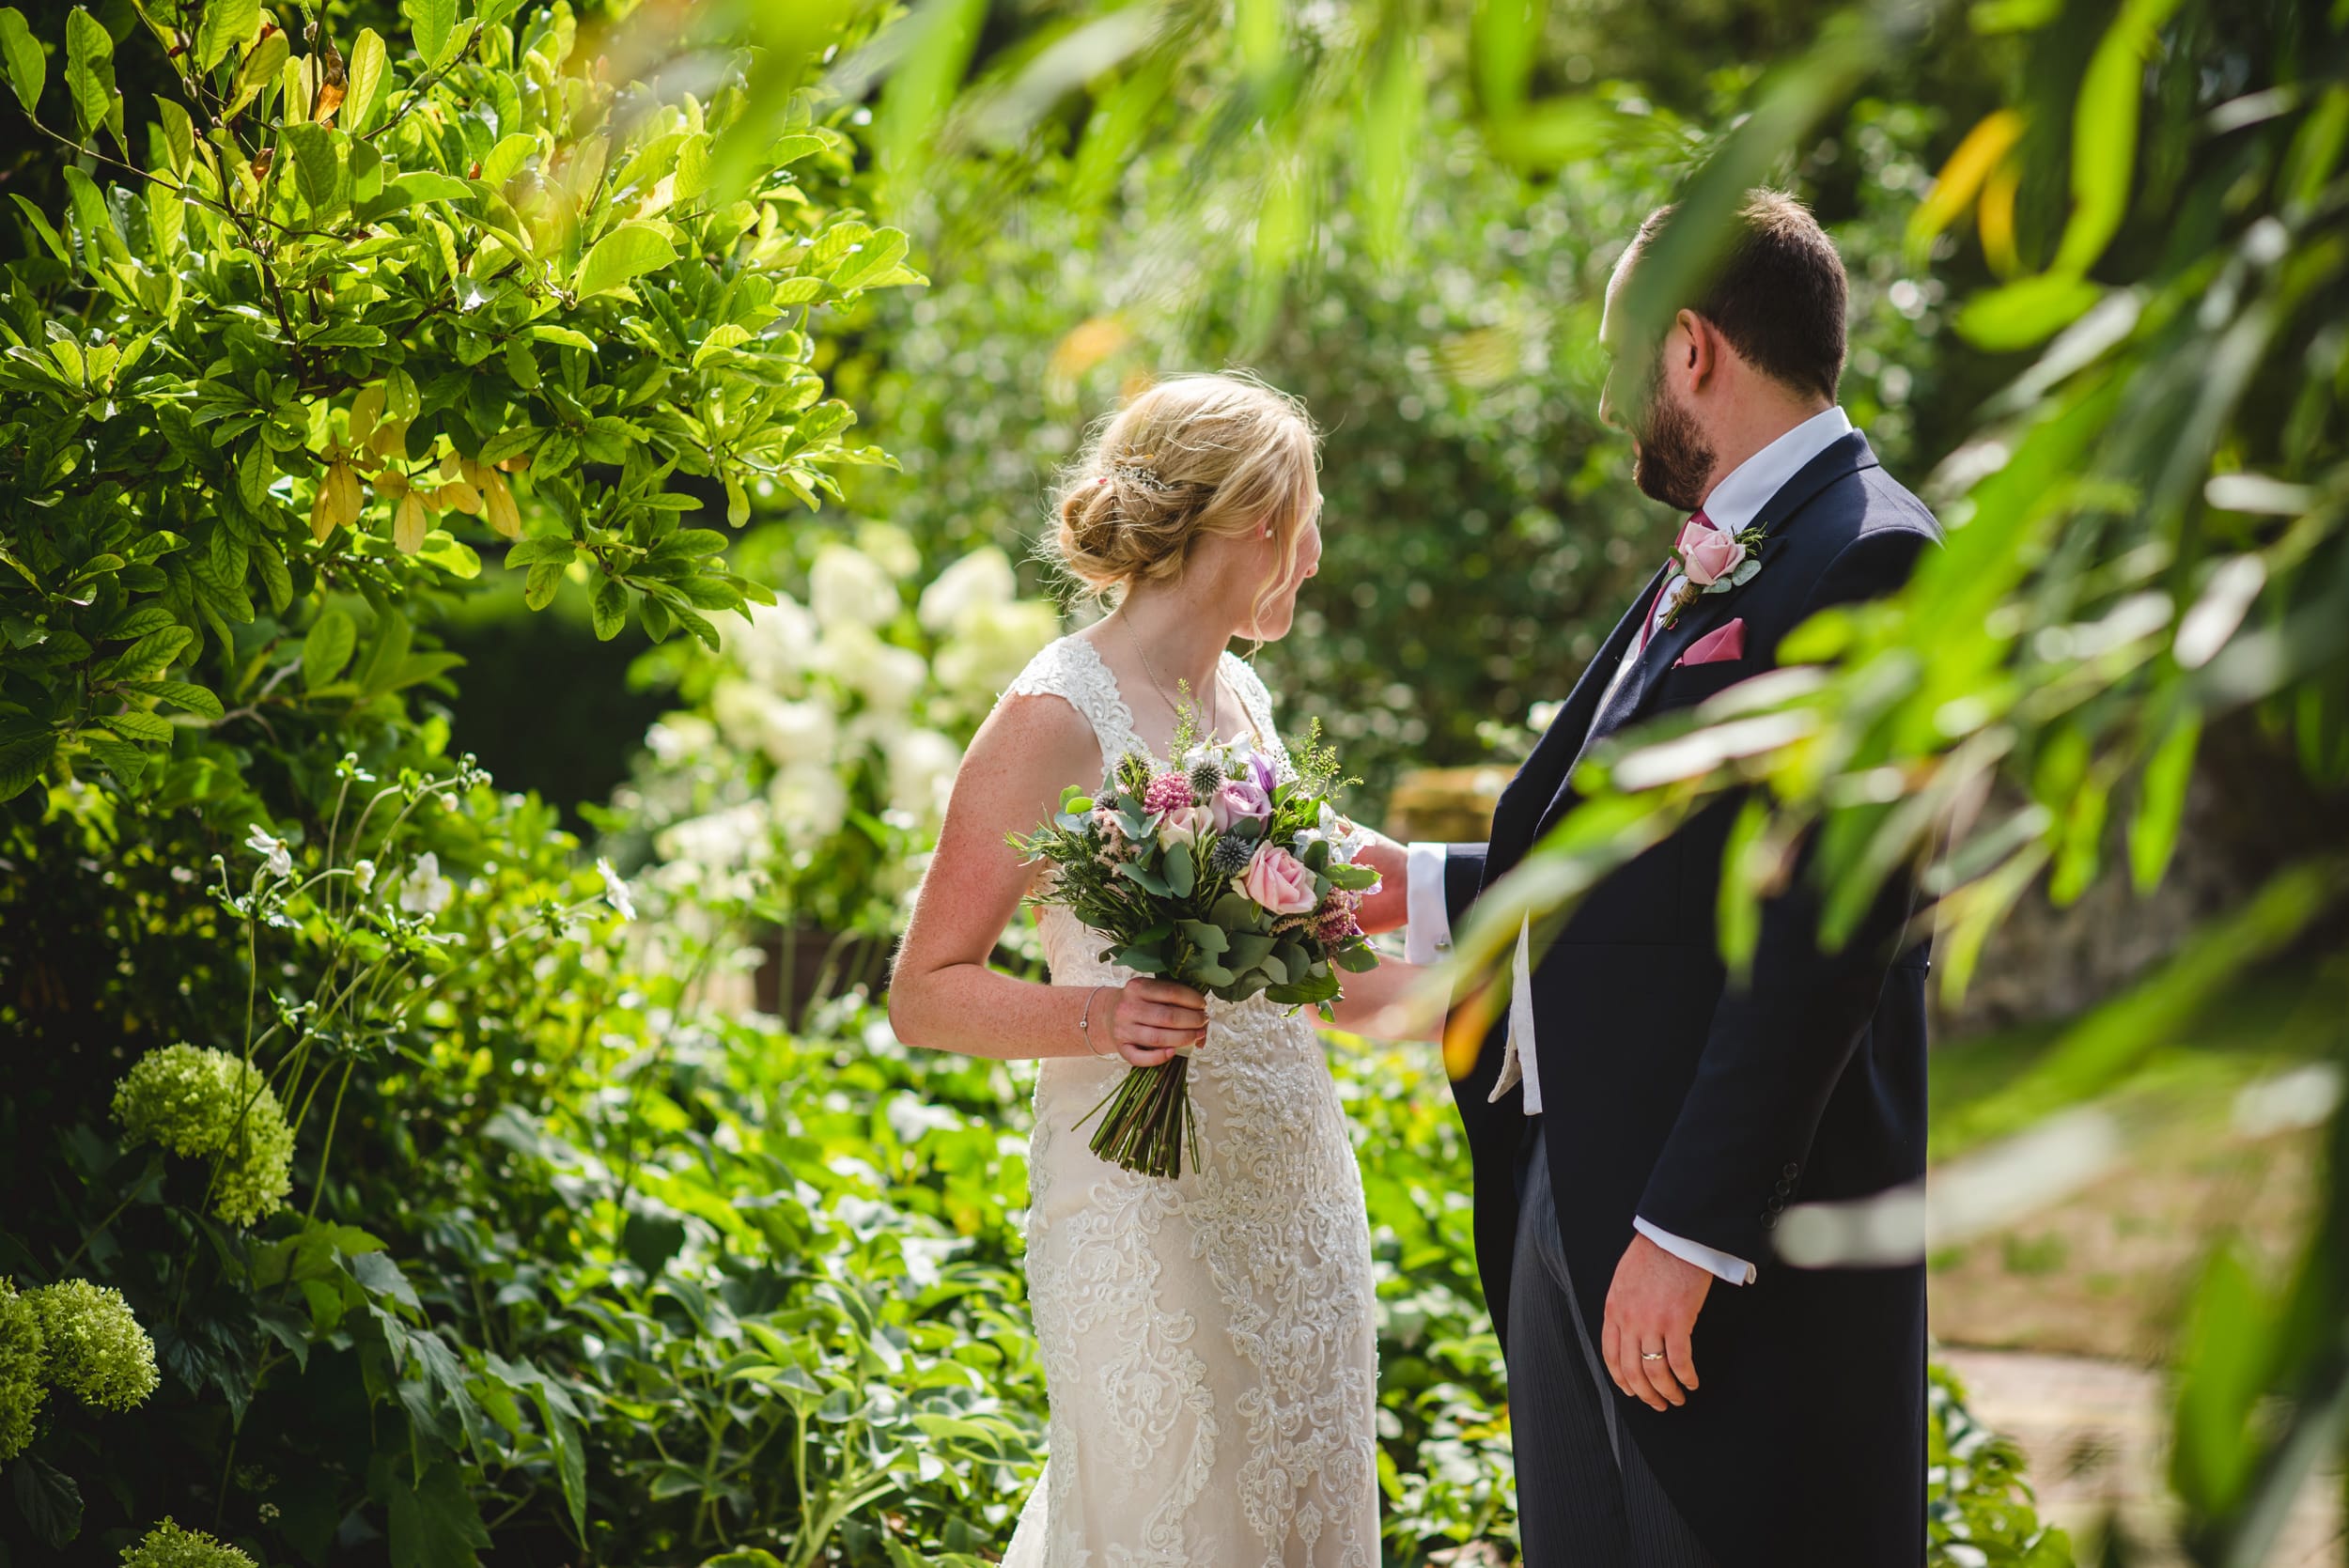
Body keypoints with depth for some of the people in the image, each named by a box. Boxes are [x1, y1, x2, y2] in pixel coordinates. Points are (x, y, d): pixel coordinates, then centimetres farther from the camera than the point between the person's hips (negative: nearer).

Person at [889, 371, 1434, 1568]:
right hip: (1145, 1202, -7)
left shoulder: (1240, 697, 13)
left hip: (1292, 1188, 7)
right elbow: (924, 994, -10)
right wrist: (1097, 1017, -25)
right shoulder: (1058, 716, -11)